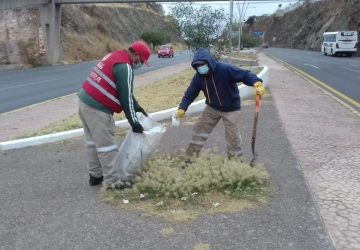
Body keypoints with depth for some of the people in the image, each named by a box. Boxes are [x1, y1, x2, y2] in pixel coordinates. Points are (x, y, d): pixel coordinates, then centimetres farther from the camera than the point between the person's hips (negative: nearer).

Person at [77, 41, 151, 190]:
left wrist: (137, 107, 23)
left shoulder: (115, 56, 15)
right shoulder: (124, 67, -15)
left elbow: (125, 92, 22)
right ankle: (112, 181, 4)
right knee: (106, 145, -3)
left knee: (93, 141, 17)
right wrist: (134, 122, -8)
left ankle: (95, 175, 28)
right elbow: (125, 97, -15)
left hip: (86, 102, 10)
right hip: (97, 108, -10)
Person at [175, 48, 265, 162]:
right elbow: (190, 94, -7)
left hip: (231, 109, -5)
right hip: (212, 108, 5)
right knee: (199, 131, 8)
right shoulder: (198, 77, -13)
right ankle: (189, 158, 23)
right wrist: (182, 108, -23)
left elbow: (245, 75, -33)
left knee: (233, 138, 1)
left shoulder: (225, 69, -30)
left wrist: (257, 84, -53)